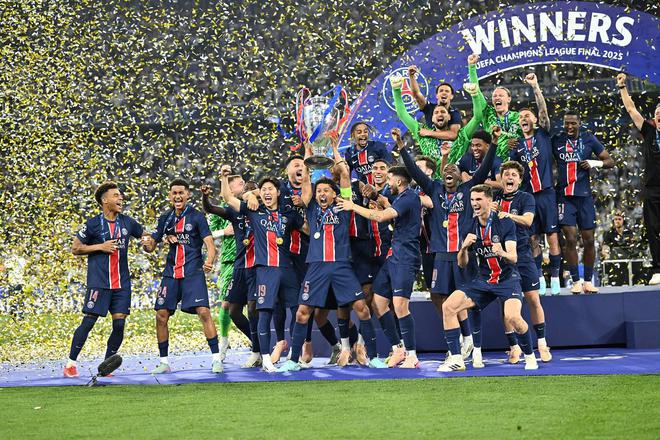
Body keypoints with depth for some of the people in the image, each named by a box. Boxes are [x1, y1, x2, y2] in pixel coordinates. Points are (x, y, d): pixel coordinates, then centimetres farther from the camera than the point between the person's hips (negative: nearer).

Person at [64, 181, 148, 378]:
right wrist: (100, 247, -11)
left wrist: (148, 240, 2)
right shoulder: (93, 224, -3)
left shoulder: (127, 222, 10)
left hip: (121, 283, 4)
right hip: (98, 282, -4)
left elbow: (144, 235, 26)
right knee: (89, 321, -7)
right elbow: (75, 248, 0)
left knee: (119, 323, -3)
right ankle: (71, 363, 4)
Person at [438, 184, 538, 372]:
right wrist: (464, 247, -20)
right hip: (483, 281, 5)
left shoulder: (505, 224, -10)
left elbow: (513, 258, -16)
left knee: (512, 316, -30)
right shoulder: (470, 228, 2)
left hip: (507, 279, -5)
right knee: (448, 307, -12)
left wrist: (502, 253, -39)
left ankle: (530, 357, -4)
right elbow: (462, 264, 1)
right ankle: (456, 359, -6)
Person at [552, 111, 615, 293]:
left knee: (589, 239, 4)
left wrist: (595, 163, -11)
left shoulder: (589, 139, 3)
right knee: (570, 239, -9)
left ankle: (588, 280, 15)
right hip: (564, 196, -1)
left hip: (584, 196, 1)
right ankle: (576, 281, 0)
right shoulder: (556, 140, 3)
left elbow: (610, 161, 7)